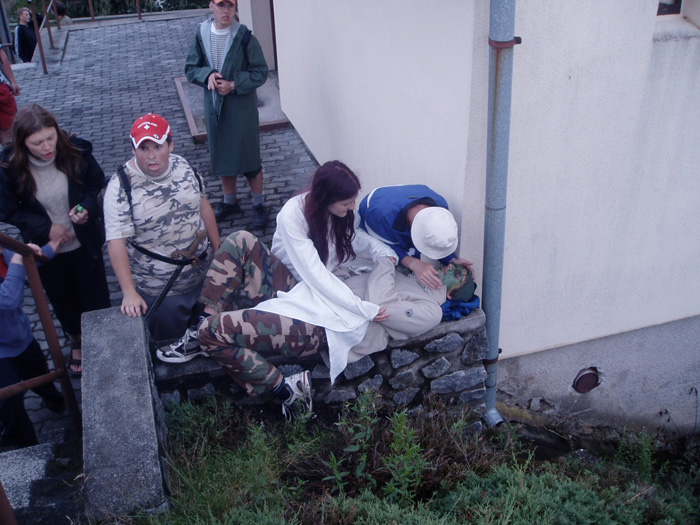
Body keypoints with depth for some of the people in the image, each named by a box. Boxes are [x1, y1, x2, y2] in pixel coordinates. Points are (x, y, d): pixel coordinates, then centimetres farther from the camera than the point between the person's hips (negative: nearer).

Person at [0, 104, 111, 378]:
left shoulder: (76, 151, -22)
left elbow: (96, 182, -3)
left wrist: (87, 207, -22)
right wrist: (45, 228, -20)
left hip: (85, 243, 0)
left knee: (95, 296, 15)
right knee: (62, 300, 22)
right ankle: (77, 342, 50)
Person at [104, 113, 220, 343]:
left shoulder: (184, 167, -4)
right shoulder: (121, 186, -20)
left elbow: (203, 206, 8)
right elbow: (116, 242, -24)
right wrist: (129, 293, -30)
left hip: (204, 275, 5)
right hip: (158, 292, -5)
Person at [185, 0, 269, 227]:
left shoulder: (244, 37, -11)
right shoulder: (202, 35, 0)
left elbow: (260, 73, -9)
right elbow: (190, 68, 6)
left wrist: (234, 85, -20)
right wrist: (208, 75, -15)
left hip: (242, 107, -4)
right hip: (214, 106, 4)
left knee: (250, 157, 3)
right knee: (222, 156, 15)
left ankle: (258, 205, 19)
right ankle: (230, 201, 33)